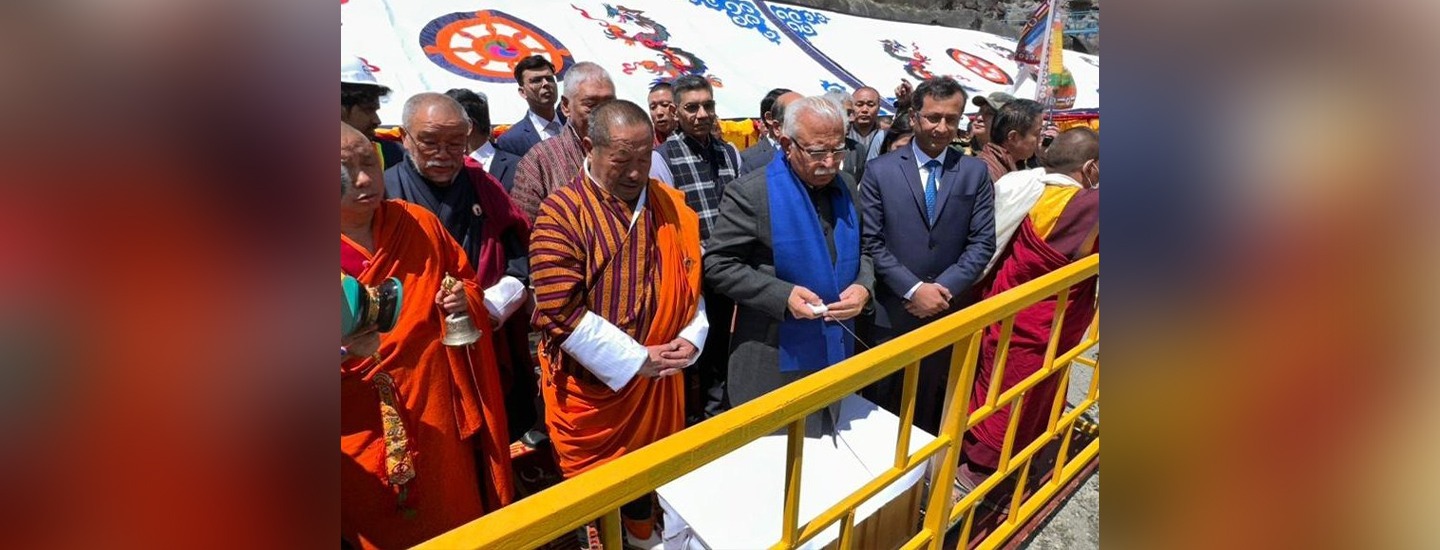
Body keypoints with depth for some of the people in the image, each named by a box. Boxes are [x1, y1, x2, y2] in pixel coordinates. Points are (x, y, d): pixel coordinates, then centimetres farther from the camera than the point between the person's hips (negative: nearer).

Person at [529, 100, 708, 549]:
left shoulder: (673, 207, 0)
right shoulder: (561, 213, -16)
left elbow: (692, 279, 9)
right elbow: (559, 312, -21)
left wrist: (691, 337, -8)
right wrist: (636, 360, -19)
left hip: (659, 378, 5)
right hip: (590, 383, -4)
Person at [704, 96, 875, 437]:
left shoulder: (846, 188, 5)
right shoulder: (750, 193, -16)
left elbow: (861, 251, 14)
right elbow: (717, 265, -14)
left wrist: (863, 287, -8)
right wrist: (783, 295, -25)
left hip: (834, 352, 6)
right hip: (774, 362, -6)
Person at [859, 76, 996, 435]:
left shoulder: (975, 172, 4)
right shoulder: (880, 171, -2)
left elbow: (983, 242, -1)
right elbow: (871, 242, -8)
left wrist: (943, 288, -13)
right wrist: (913, 289, -15)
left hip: (950, 312, 2)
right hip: (891, 311, -1)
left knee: (932, 410, 14)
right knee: (882, 407, 13)